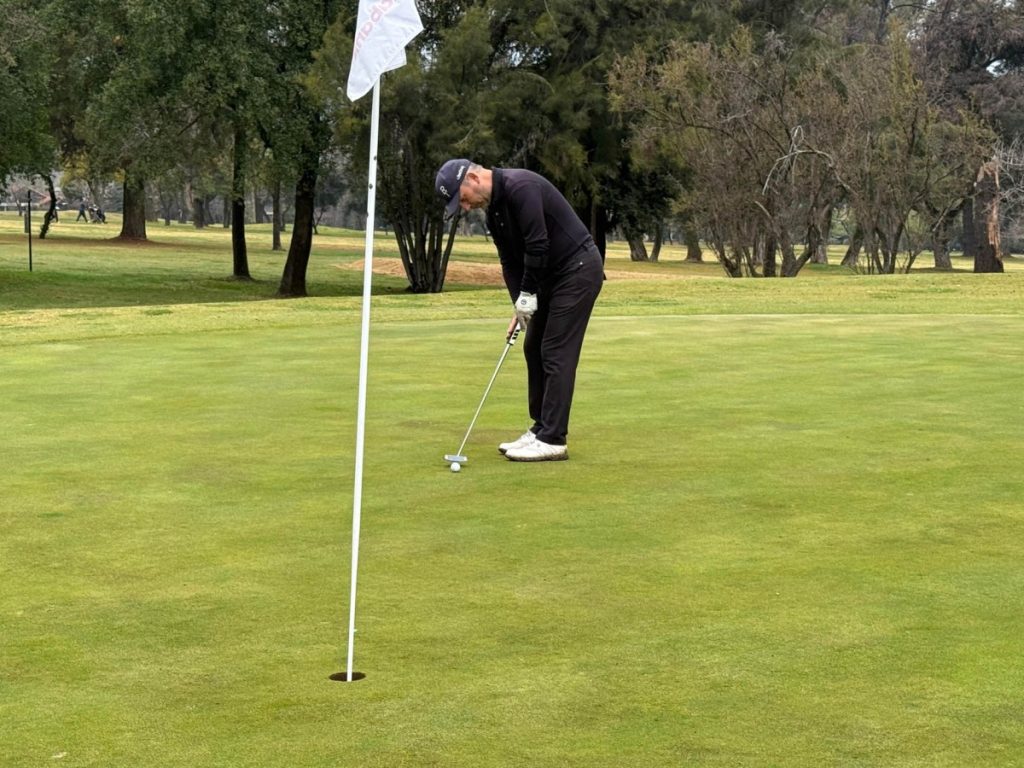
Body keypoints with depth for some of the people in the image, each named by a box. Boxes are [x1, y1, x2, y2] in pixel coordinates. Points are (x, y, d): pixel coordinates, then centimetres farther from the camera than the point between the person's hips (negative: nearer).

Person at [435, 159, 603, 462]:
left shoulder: (520, 187, -22)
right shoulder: (494, 211, 9)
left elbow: (538, 244, -25)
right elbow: (510, 261, 11)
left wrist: (527, 295, -16)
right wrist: (519, 306, 0)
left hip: (578, 268, -10)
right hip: (553, 275, 10)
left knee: (556, 353, -9)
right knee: (534, 349, 11)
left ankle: (552, 440, -6)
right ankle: (541, 430, 17)